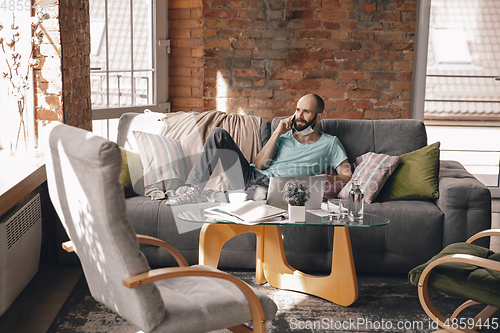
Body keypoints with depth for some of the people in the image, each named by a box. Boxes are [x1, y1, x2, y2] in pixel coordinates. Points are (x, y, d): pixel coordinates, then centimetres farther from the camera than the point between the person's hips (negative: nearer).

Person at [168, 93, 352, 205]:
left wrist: (324, 178, -15)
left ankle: (218, 195, -16)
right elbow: (260, 164, 10)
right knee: (219, 135, -9)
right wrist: (277, 133, 4)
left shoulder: (330, 143, 14)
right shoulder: (286, 136, 23)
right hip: (252, 177, 5)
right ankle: (193, 189, -16)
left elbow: (347, 175, 4)